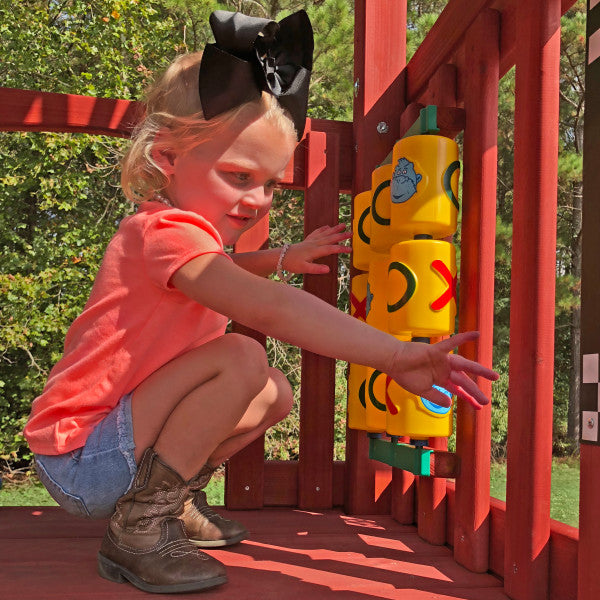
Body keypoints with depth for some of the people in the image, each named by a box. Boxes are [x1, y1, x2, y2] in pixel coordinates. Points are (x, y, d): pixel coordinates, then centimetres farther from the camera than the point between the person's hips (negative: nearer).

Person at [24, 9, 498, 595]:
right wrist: (395, 355, -42)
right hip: (81, 461, -9)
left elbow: (222, 272, 33)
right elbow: (267, 308, -40)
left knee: (275, 393, 5)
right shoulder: (167, 232, -24)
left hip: (118, 435, 9)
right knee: (242, 358, -28)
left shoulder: (179, 231, 8)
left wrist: (281, 256, 17)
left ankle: (173, 499, 15)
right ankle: (138, 530, -16)